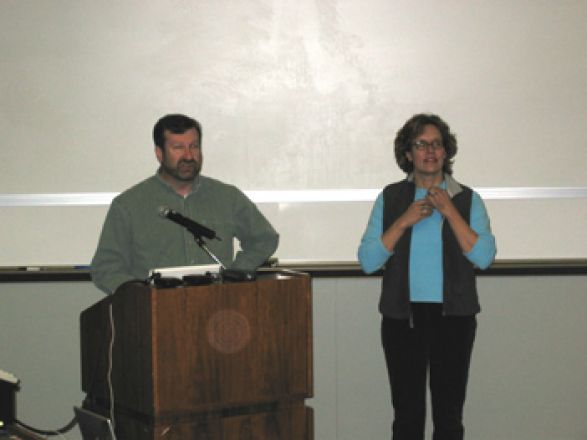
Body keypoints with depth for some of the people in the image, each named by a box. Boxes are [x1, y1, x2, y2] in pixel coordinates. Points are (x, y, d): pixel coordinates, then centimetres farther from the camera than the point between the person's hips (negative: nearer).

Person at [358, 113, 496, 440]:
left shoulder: (467, 199, 2)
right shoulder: (390, 198, 4)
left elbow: (484, 257, -11)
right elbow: (368, 261, -4)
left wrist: (450, 212, -14)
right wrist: (404, 220, -13)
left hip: (453, 317, 0)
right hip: (403, 317, 0)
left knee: (449, 413, 4)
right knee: (407, 413, 4)